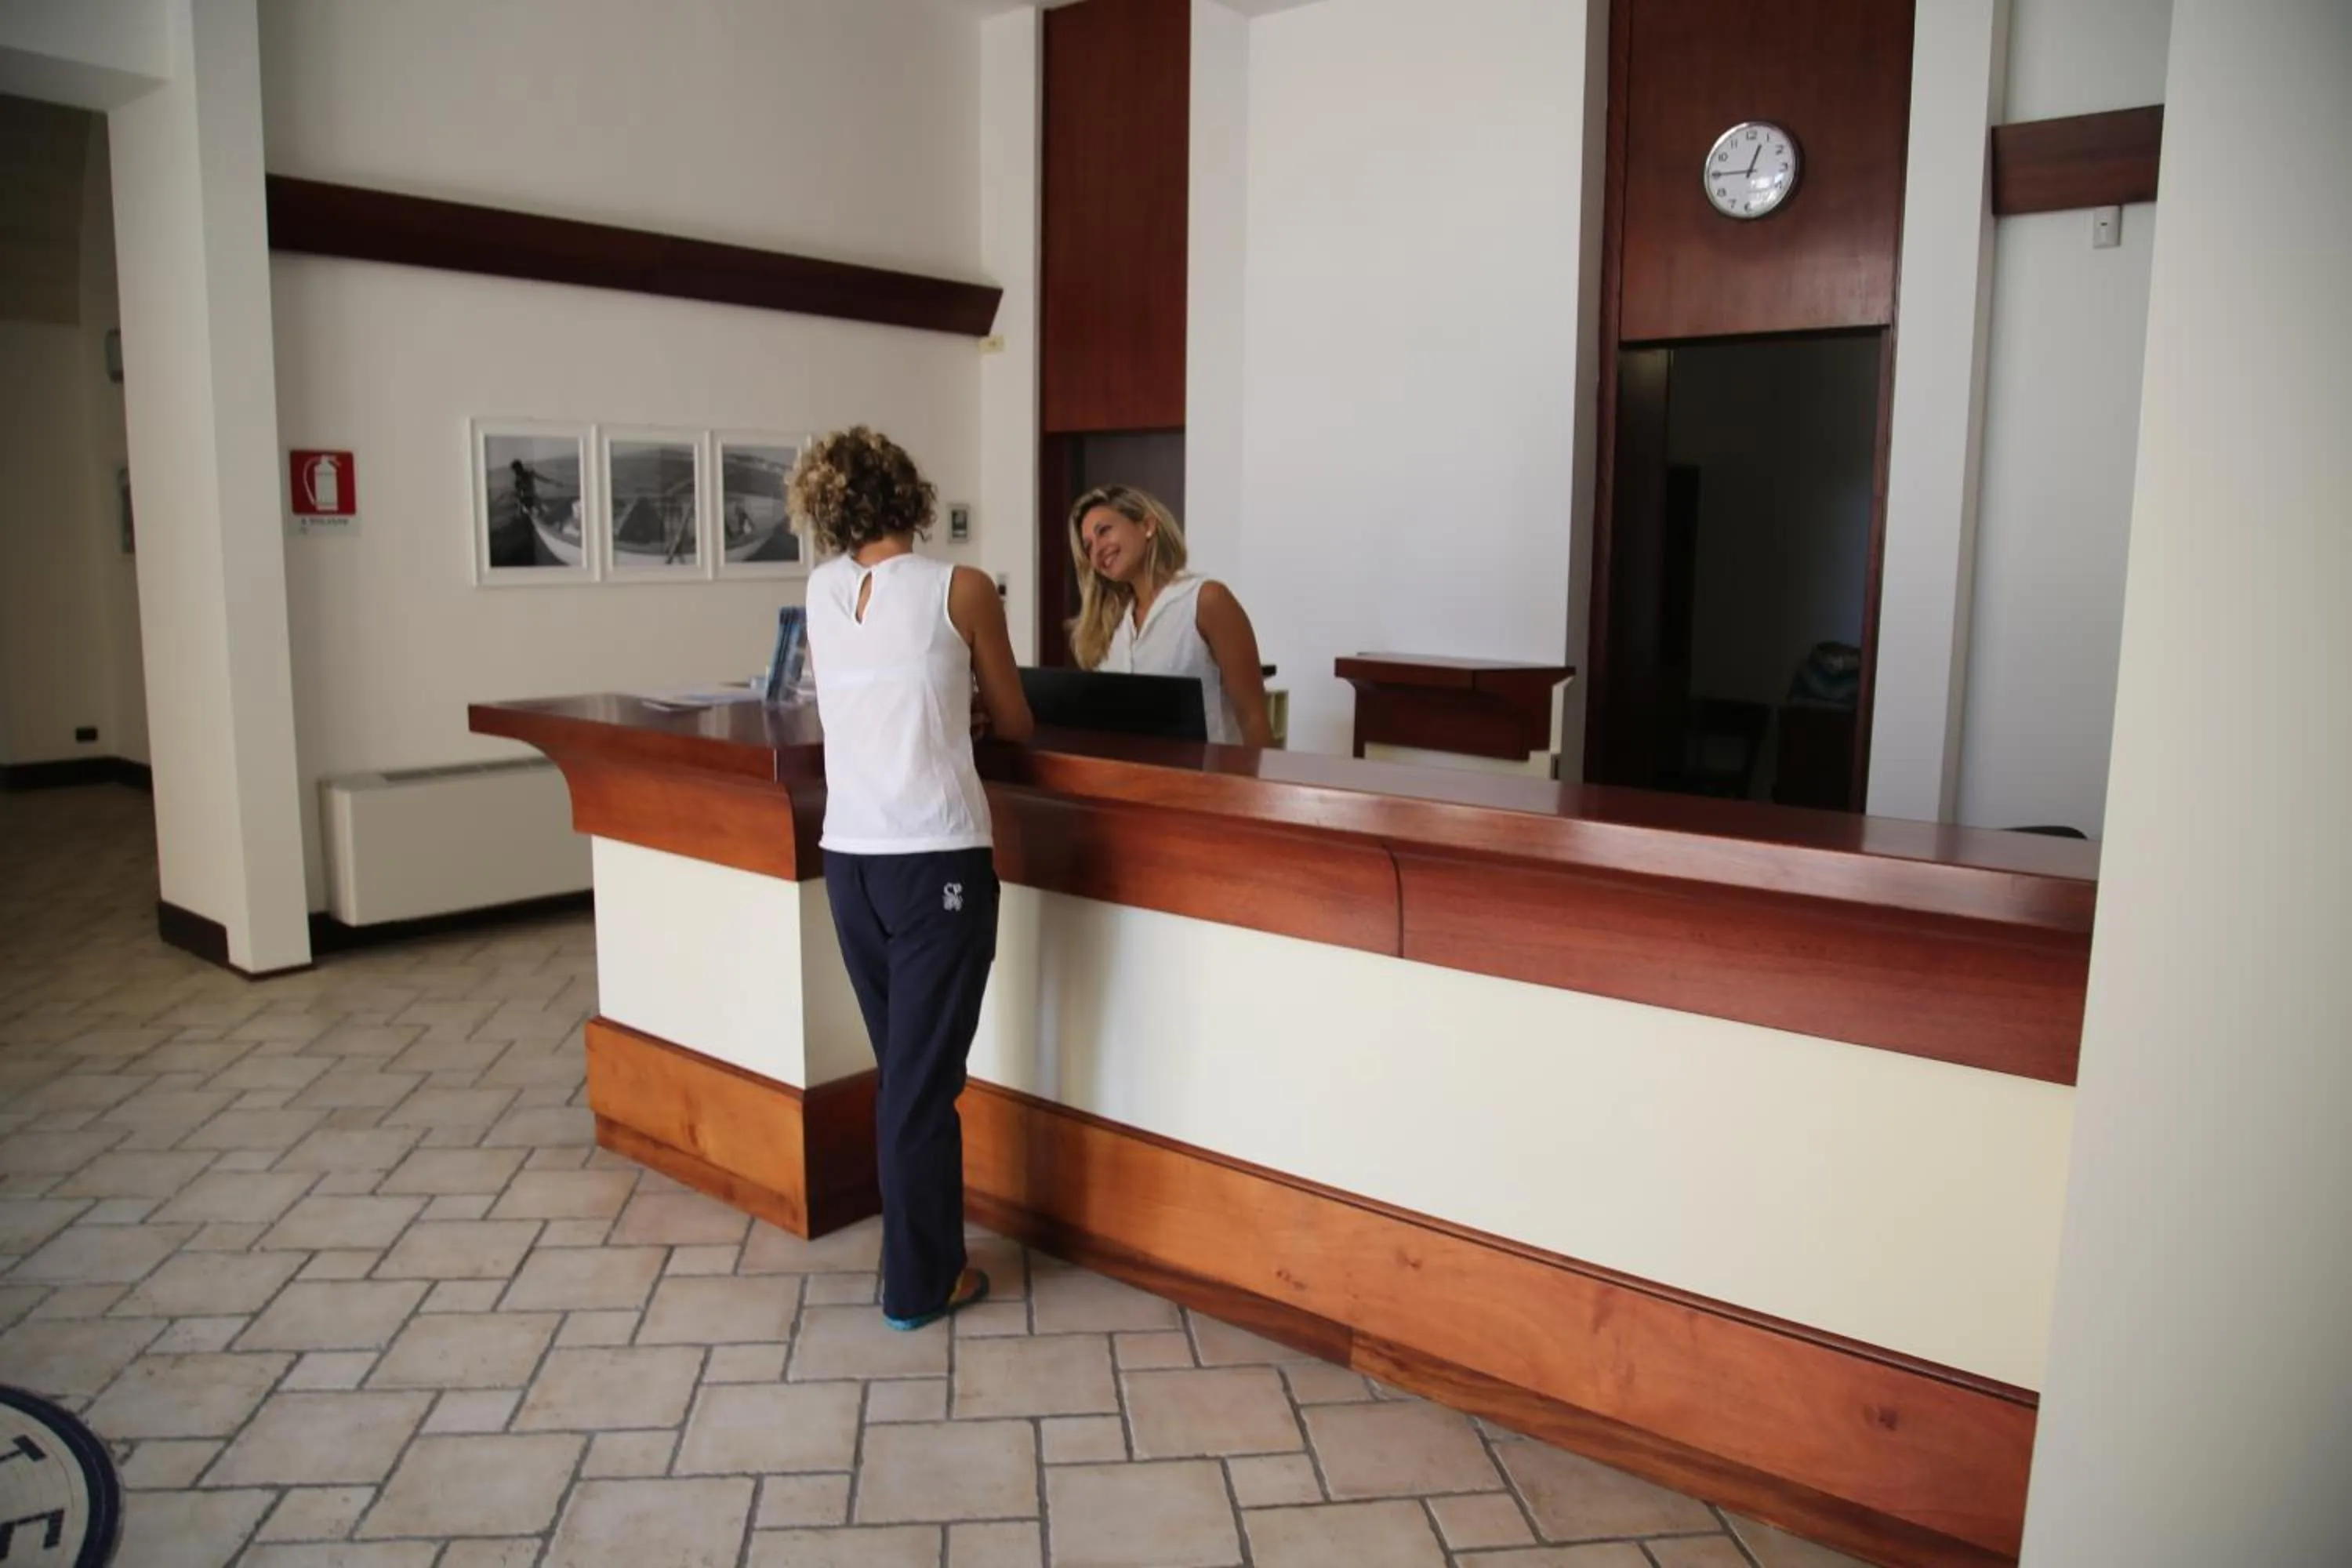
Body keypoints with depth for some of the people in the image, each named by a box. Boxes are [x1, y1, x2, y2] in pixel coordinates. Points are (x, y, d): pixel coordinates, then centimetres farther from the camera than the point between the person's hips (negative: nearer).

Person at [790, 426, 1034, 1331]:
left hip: (849, 857, 5)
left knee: (901, 1066, 19)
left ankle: (918, 1251, 32)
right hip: (937, 858, -5)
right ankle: (920, 1283, 18)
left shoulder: (821, 593, 7)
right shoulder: (960, 589, -5)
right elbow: (1015, 727, 7)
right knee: (924, 1076, 5)